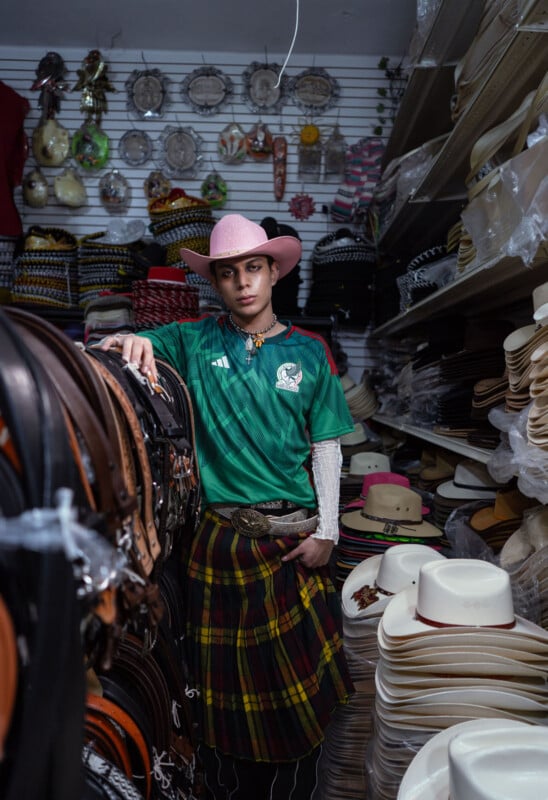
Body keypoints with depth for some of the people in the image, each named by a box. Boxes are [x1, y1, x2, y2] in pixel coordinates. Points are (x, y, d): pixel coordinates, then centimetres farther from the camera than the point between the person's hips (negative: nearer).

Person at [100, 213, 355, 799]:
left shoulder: (308, 352, 3)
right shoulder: (195, 341, 2)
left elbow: (325, 446, 3)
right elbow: (108, 348, 4)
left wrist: (326, 531, -2)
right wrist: (132, 342, -19)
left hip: (294, 537, 0)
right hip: (221, 536, 0)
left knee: (299, 679, 9)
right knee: (224, 679, 12)